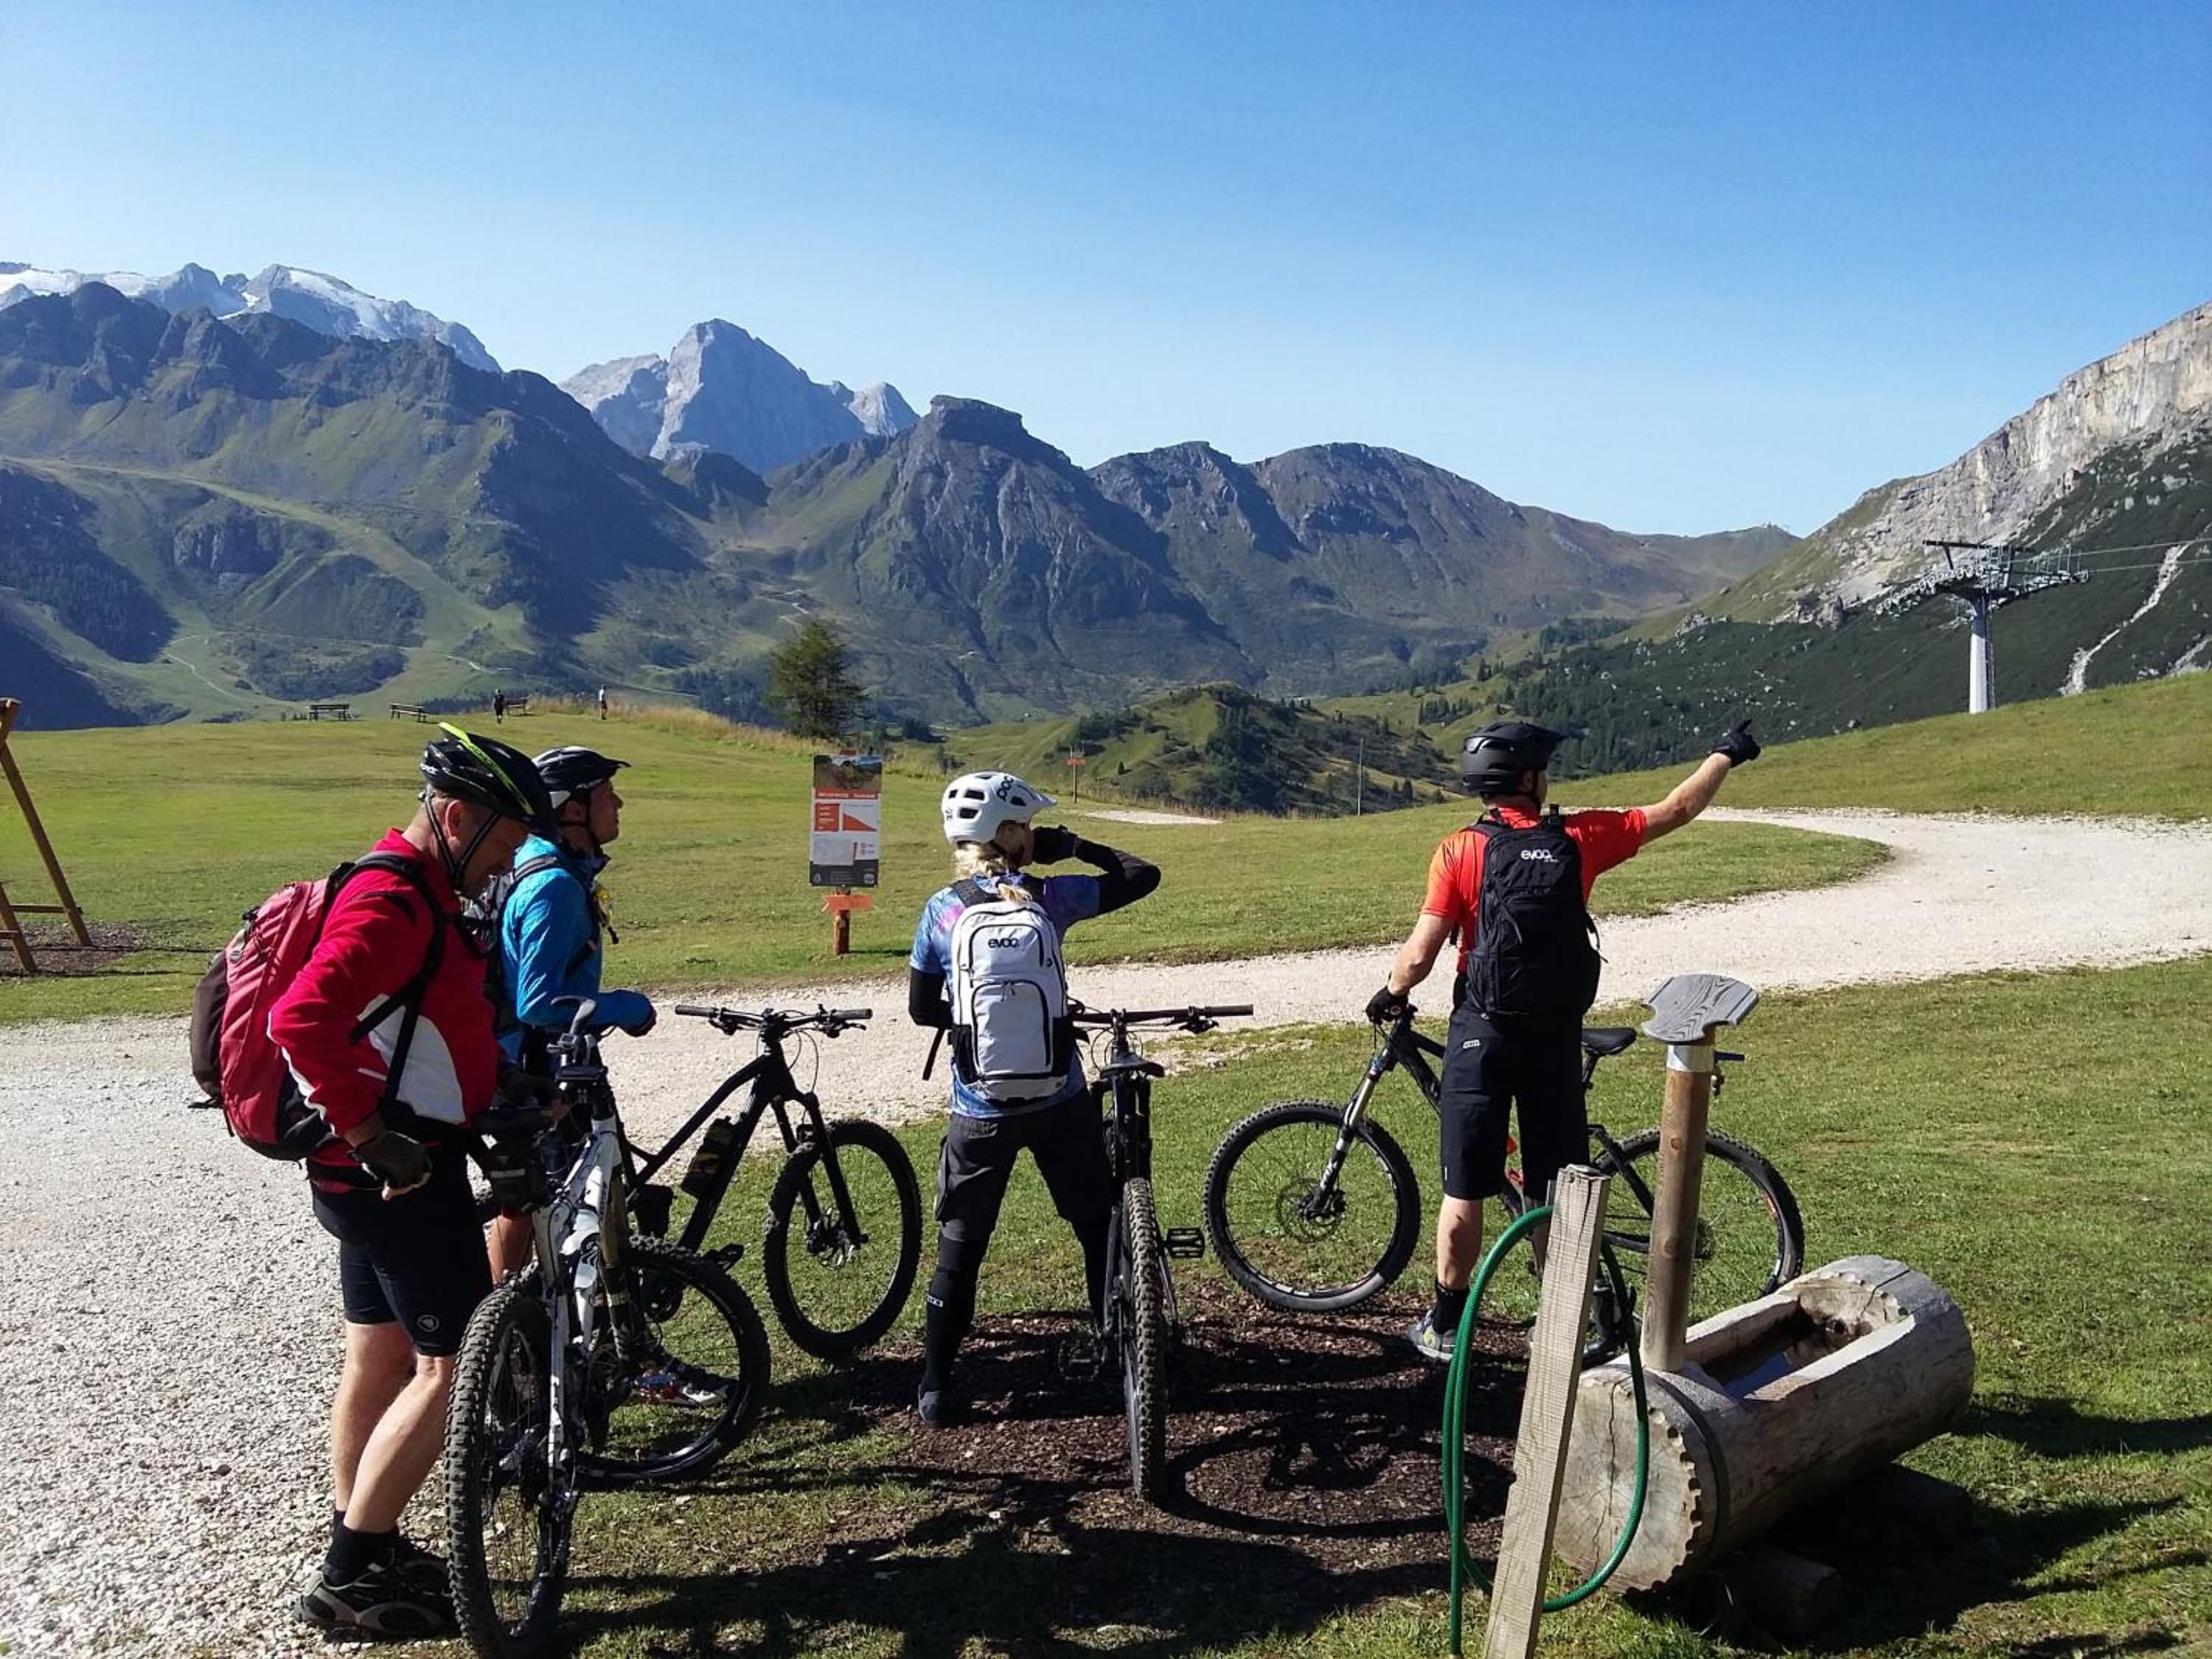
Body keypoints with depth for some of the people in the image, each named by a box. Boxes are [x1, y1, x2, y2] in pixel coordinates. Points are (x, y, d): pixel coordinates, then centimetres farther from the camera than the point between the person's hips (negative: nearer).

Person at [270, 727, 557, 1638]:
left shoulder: (415, 891, 13)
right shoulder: (394, 903, -22)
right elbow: (302, 1021, -34)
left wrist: (519, 1092, 18)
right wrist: (370, 1135, -27)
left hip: (384, 1173, 11)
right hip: (401, 1173, -11)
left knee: (380, 1356, 19)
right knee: (453, 1367, -3)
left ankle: (360, 1550, 33)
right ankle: (350, 1579, 7)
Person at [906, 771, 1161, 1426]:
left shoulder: (942, 911, -4)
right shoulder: (1050, 897, -6)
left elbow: (922, 1009, 2)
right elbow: (1142, 875, 4)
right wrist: (1074, 846, 10)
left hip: (981, 1110, 0)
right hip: (1060, 1101, 0)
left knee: (960, 1246, 13)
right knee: (1102, 1229, 18)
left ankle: (935, 1388, 15)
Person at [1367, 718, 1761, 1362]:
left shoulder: (1460, 850, -9)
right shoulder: (1578, 838, -3)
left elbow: (1420, 954, -12)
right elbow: (1676, 810, 9)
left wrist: (1390, 994, 9)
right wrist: (1726, 754, 25)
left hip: (1482, 1036, -2)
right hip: (1556, 1038, 2)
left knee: (1465, 1190, 7)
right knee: (1557, 1192, 12)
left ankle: (1445, 1326, 15)